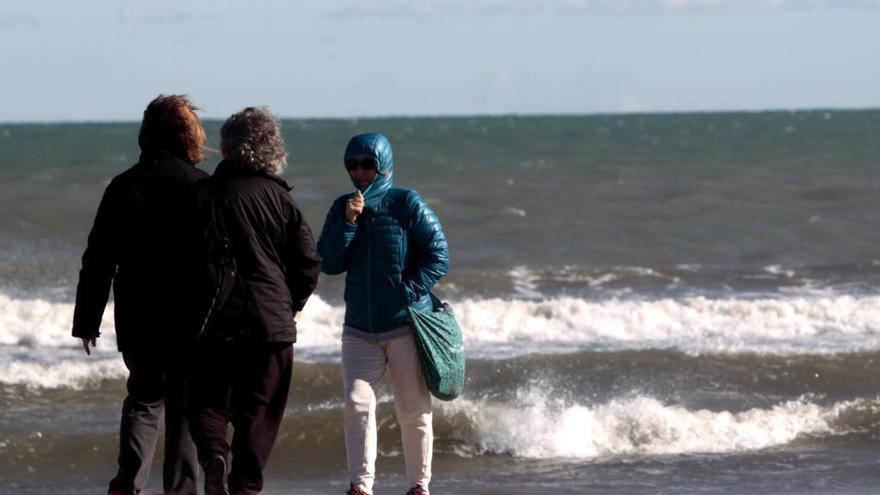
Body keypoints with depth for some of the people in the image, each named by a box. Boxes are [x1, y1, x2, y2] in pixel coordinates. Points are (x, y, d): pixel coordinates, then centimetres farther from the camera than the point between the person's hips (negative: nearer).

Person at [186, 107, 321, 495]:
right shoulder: (279, 199, -1)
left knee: (208, 402, 11)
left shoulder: (203, 194, -2)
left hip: (212, 318, 0)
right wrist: (291, 305, 15)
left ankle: (213, 452, -17)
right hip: (271, 322, 0)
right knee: (259, 411, 8)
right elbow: (308, 263, -1)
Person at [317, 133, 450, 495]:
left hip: (406, 326, -3)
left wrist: (409, 292, -16)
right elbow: (329, 264, 0)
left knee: (414, 410, 3)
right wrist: (348, 223, -12)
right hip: (359, 328, 3)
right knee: (357, 404, -12)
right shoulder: (342, 208, 7)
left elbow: (439, 255, -7)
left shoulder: (407, 204, -5)